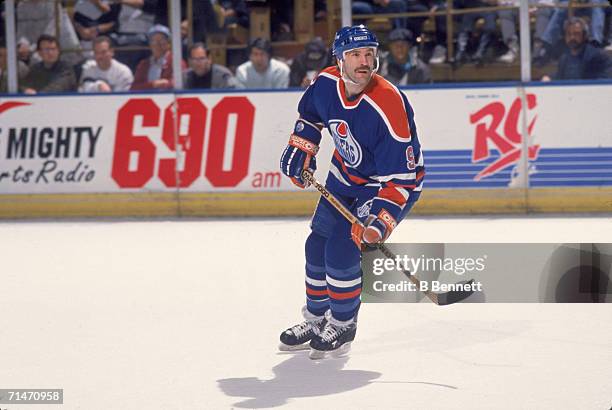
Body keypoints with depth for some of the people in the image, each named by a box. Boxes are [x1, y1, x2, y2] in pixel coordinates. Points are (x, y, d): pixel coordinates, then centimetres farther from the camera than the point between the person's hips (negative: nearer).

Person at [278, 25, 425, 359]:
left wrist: (381, 219, -40)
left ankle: (343, 325, 6)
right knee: (317, 245, 11)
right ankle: (315, 320, 32)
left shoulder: (388, 106, -34)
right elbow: (310, 115, 12)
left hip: (390, 181, -7)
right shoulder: (326, 83, -15)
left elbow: (400, 175, -33)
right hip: (345, 175, 7)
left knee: (342, 250, -16)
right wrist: (300, 149, 2)